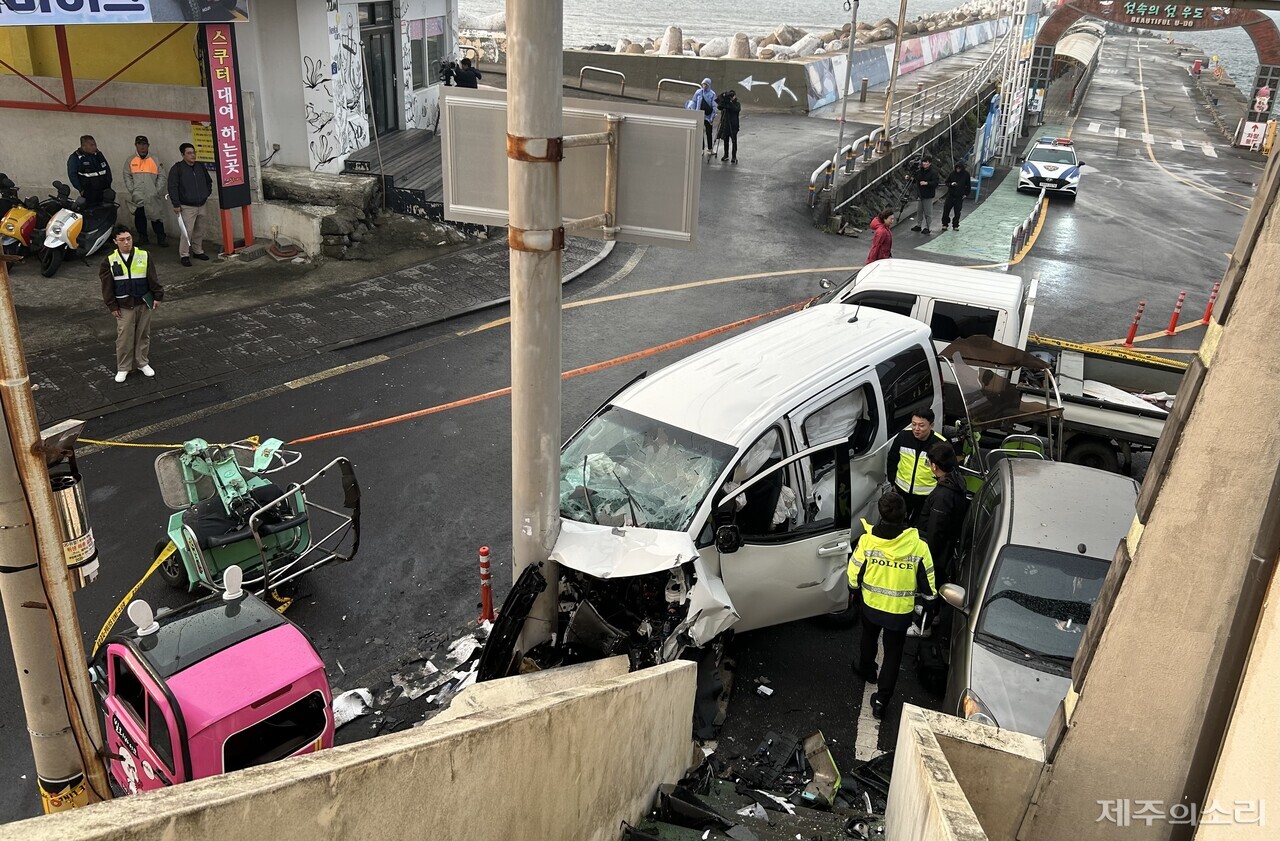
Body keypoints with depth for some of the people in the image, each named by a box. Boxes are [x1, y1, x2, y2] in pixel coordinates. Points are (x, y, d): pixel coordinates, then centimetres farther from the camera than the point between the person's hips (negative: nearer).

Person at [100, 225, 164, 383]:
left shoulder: (144, 256, -5)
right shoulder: (110, 261, -6)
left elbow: (153, 279, 1)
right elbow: (107, 286, -2)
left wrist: (158, 296, 0)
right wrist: (112, 306, -3)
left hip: (144, 303, 1)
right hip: (124, 306, -1)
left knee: (143, 334, 12)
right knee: (124, 337, 2)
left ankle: (142, 362, 28)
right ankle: (123, 368, 14)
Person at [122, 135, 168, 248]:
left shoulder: (155, 161, 4)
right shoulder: (130, 161, 7)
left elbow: (161, 177, 3)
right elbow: (127, 176, 6)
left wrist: (157, 191, -5)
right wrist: (132, 191, -3)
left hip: (153, 198, -2)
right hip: (138, 198, 2)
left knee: (156, 217, -1)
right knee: (139, 218, 6)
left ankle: (161, 238, 5)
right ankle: (142, 238, 15)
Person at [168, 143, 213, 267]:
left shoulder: (200, 167, 9)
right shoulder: (177, 168, -8)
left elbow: (209, 181, 26)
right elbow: (172, 187, -11)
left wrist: (207, 193, 14)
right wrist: (176, 204, -14)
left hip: (201, 205, 6)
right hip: (187, 207, -6)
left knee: (200, 231, 13)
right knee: (187, 232, -9)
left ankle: (198, 251, 27)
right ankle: (184, 255, -2)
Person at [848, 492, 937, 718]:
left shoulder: (867, 540, -22)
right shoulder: (918, 546, -22)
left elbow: (854, 574, -10)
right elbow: (928, 584, -11)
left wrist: (855, 590, 11)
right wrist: (930, 596, 11)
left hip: (870, 604, 2)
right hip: (901, 611, -2)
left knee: (869, 638, 30)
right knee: (893, 654, 15)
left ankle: (866, 669, 54)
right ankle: (881, 699, 16)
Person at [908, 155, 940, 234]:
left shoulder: (934, 172, -12)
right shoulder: (919, 170, 6)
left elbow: (935, 183, -19)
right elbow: (915, 179, 22)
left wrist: (927, 183, -29)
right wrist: (910, 178, 2)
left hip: (928, 195, -6)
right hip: (920, 194, 6)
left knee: (928, 212, -1)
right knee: (919, 211, 16)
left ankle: (926, 227, 7)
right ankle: (919, 225, 29)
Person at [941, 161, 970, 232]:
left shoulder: (966, 174, -4)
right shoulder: (953, 173, -3)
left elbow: (968, 185, 6)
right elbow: (947, 182, 5)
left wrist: (966, 194, 1)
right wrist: (951, 184, -15)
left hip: (960, 196, -1)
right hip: (951, 195, 1)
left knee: (957, 211, 4)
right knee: (946, 210, -1)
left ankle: (955, 226, 15)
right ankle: (945, 224, 11)